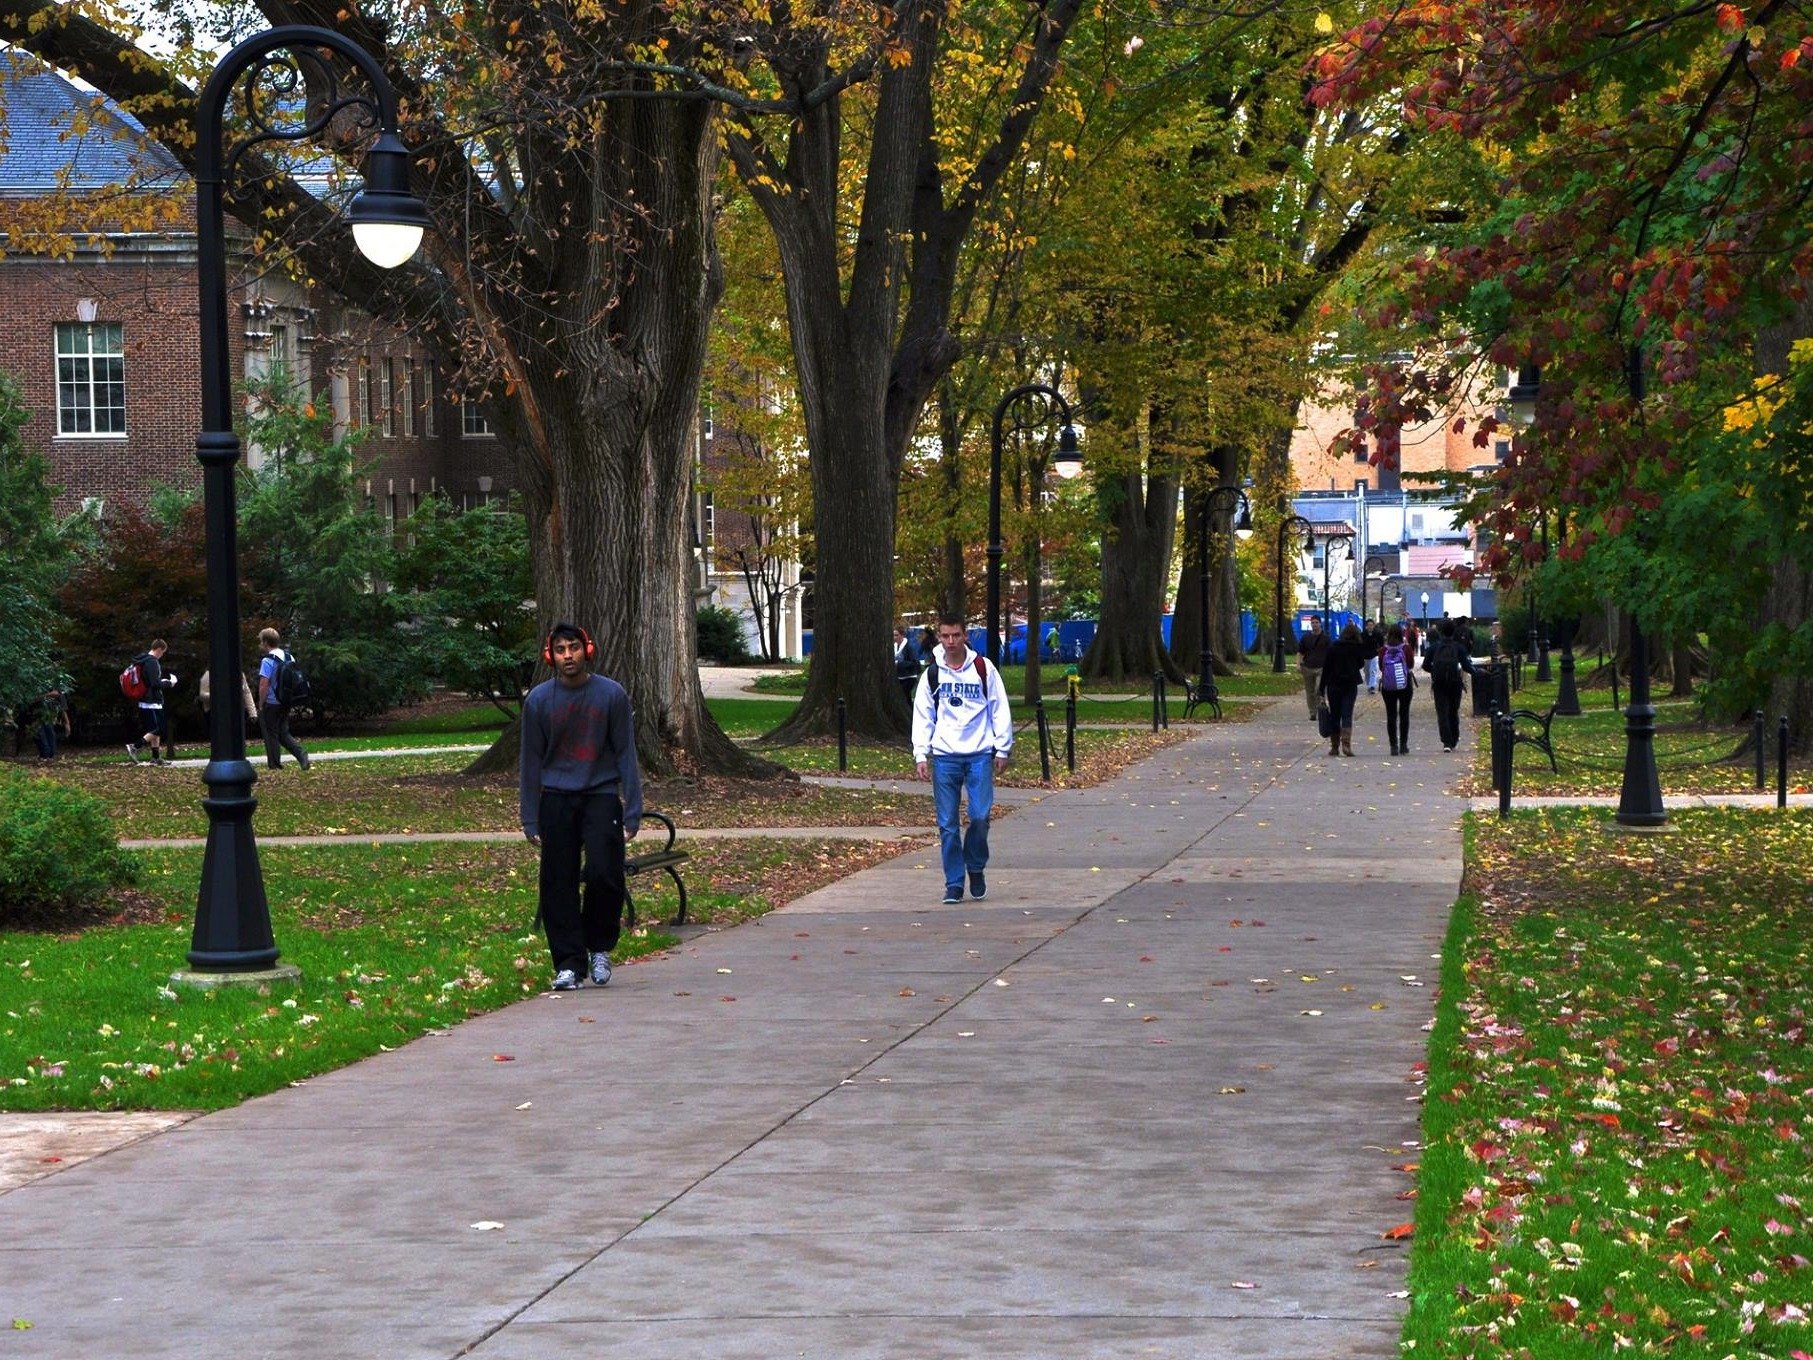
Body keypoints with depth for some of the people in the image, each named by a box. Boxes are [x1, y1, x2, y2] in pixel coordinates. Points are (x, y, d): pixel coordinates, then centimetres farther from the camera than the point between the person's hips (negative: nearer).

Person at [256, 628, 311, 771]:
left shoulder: (268, 661, -16)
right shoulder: (290, 658, 7)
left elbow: (264, 685, -19)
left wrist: (261, 704, -8)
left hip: (272, 704, -7)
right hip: (286, 703, 7)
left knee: (271, 734, 5)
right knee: (284, 734, 13)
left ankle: (275, 765, 9)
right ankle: (301, 754, -6)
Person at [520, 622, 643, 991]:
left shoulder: (611, 694, -2)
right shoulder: (538, 700, 1)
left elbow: (626, 753, 2)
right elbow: (532, 761, 6)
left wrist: (633, 811, -3)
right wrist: (531, 820, 3)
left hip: (601, 796, -1)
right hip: (556, 799, 1)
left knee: (604, 874, -13)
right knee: (559, 884, -1)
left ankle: (599, 949, 9)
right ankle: (569, 964, 6)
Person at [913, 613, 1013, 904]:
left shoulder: (983, 669, 4)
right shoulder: (932, 674, 7)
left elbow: (1000, 710, 6)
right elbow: (923, 716, 9)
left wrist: (1002, 749, 2)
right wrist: (920, 754, 1)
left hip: (980, 754, -1)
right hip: (944, 757, 1)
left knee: (980, 816, -10)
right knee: (947, 824, -1)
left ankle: (976, 868, 14)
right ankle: (954, 883, 6)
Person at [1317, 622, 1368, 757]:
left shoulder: (1332, 647, -1)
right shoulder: (1358, 648, -3)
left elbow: (1326, 668, -1)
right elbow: (1361, 665, 9)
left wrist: (1322, 689, 1)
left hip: (1333, 685, 1)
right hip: (1350, 685, 0)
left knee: (1335, 716, 9)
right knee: (1347, 715, -2)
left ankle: (1334, 746, 10)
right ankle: (1346, 743, -18)